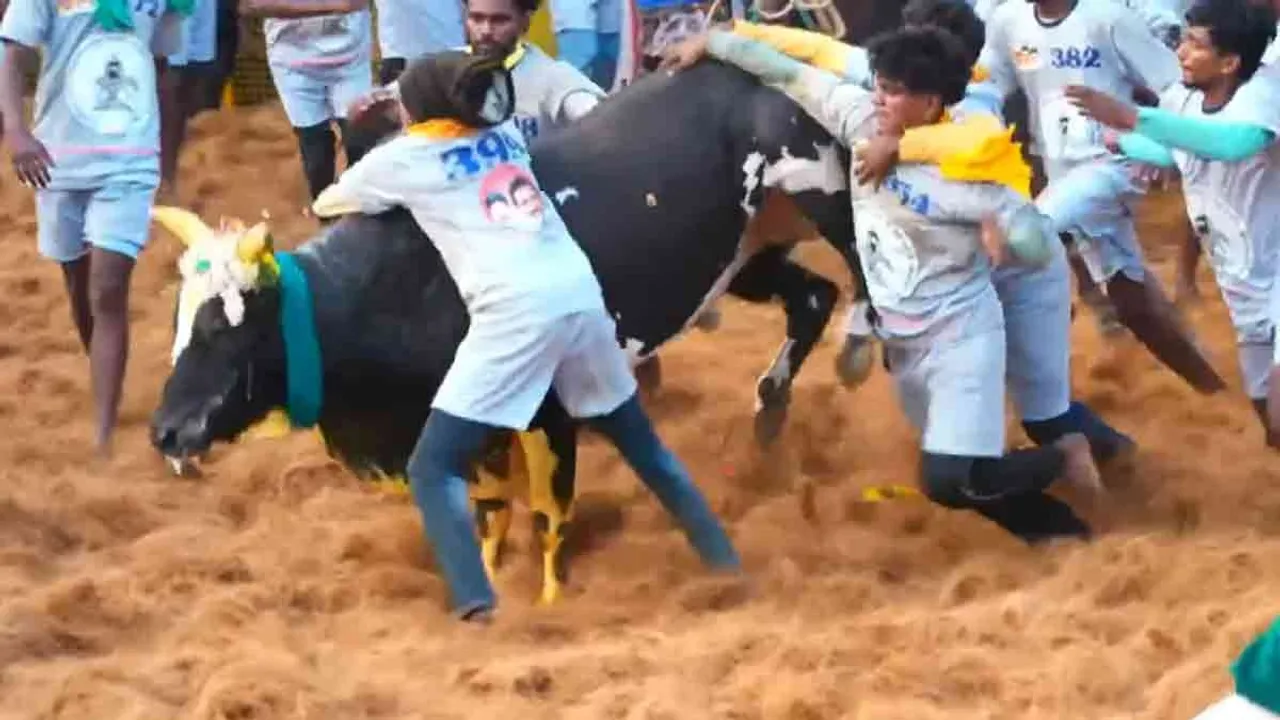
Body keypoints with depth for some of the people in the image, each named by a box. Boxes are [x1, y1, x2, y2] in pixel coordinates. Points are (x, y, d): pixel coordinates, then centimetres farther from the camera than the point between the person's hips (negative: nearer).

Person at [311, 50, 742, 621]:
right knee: (641, 443, 27)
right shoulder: (504, 131, 23)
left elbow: (325, 205, 31)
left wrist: (361, 187, 50)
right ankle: (723, 561, 30)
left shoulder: (400, 159, 11)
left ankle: (475, 607, -19)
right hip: (580, 293, 6)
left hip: (516, 311, -6)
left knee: (433, 467, 0)